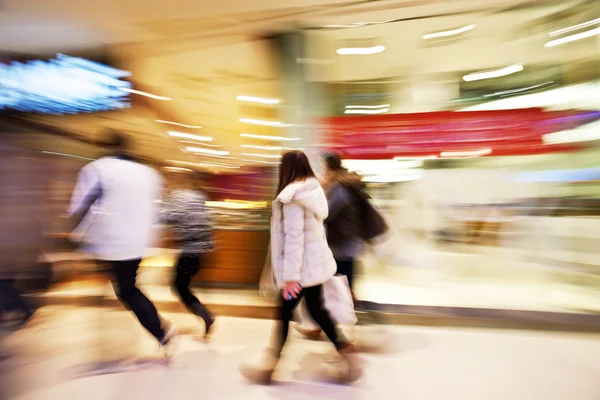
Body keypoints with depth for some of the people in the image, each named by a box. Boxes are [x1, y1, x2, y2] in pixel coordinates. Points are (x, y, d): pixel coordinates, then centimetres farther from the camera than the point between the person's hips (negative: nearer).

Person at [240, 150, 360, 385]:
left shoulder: (292, 196, -18)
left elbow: (293, 237, -23)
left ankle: (269, 369, 20)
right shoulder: (314, 191, 10)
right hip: (316, 264, 9)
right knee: (316, 309, 16)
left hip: (302, 268, -9)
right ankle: (349, 360, 19)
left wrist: (290, 275, -22)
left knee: (284, 314, 4)